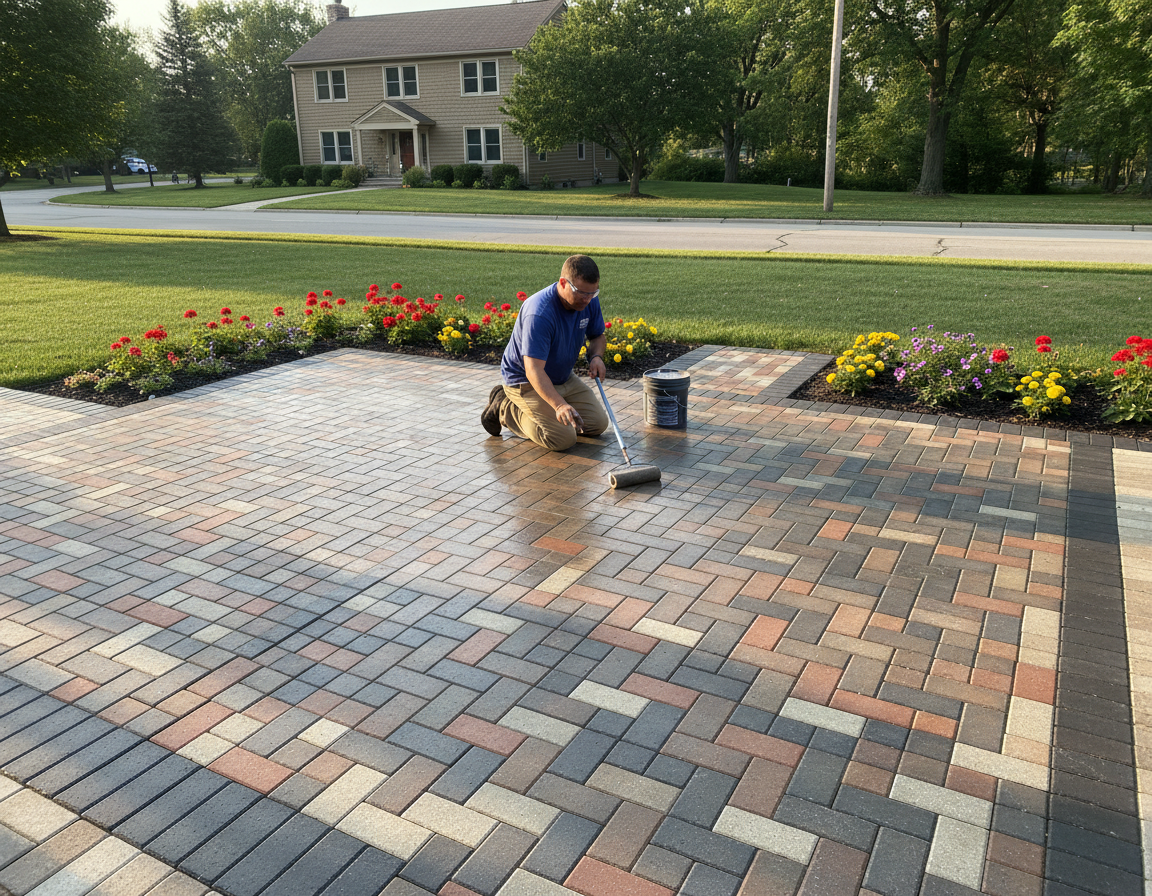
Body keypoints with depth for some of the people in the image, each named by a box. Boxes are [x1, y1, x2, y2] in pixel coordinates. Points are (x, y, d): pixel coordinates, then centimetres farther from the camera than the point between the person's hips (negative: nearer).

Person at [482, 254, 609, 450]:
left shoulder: (589, 300, -9)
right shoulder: (539, 313, -34)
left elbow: (598, 335, 11)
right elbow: (533, 370, -39)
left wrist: (596, 356, -13)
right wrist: (559, 405, -53)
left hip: (564, 378, 8)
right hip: (524, 380, -8)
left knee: (598, 424, 4)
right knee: (562, 438, -21)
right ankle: (504, 407, 0)